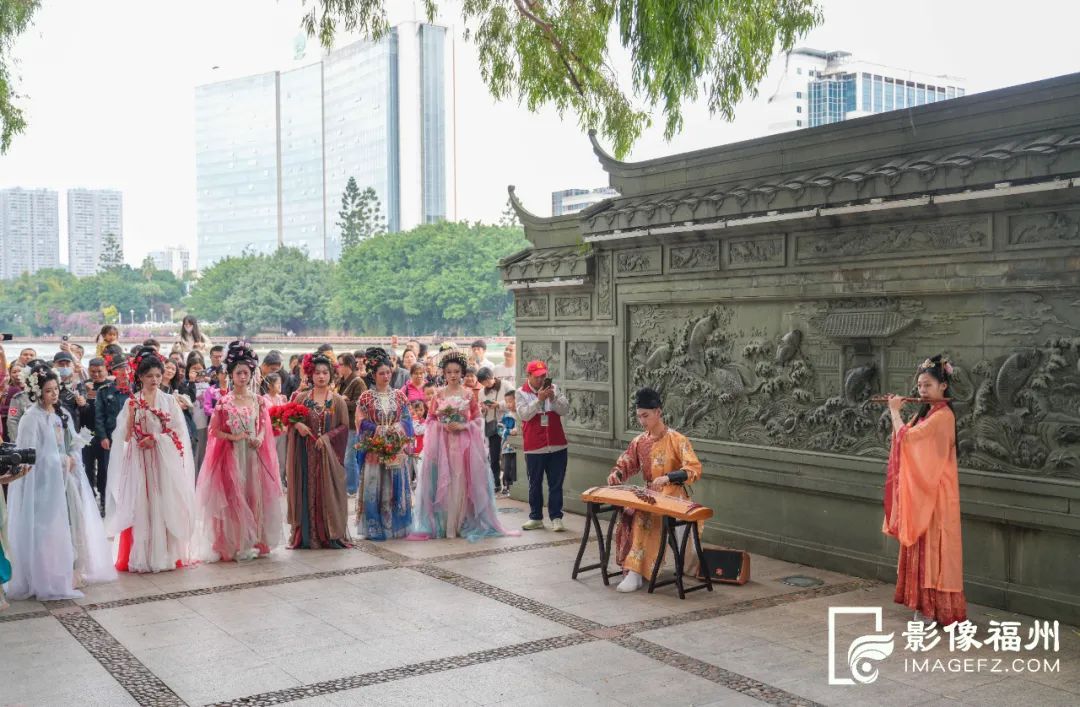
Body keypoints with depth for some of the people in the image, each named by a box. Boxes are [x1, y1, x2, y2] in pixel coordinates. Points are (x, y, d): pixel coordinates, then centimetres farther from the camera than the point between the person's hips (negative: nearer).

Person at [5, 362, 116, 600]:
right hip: (44, 481, -7)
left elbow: (75, 444, 12)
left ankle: (72, 571, 17)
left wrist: (72, 459, -8)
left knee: (72, 524, 8)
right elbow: (30, 454, -15)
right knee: (49, 529, -4)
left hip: (66, 479, 7)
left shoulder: (62, 414, 10)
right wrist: (61, 461, -11)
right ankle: (50, 578, 3)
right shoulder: (32, 418, -12)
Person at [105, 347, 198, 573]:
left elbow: (179, 432, 1)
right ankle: (141, 556, 3)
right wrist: (133, 412, -14)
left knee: (165, 505, 0)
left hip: (165, 461, 1)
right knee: (141, 506, -2)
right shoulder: (132, 401, 4)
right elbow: (126, 435, -2)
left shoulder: (169, 400, 6)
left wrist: (155, 439, -11)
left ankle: (166, 554, 6)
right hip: (141, 461, 0)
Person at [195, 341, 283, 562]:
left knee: (255, 496, 5)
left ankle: (254, 542, 15)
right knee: (234, 498, -1)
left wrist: (259, 438, -9)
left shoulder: (259, 400, 6)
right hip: (232, 455, -3)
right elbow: (214, 430, -3)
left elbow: (264, 426, 11)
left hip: (254, 455, 3)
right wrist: (234, 437, -16)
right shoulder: (225, 401, -3)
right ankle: (235, 545, 6)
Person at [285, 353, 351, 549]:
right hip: (305, 454, 1)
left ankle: (331, 534, 7)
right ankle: (306, 535, 7)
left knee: (327, 491, 0)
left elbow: (344, 426, -1)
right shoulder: (301, 397, 5)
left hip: (328, 453, -1)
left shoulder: (338, 401, 1)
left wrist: (327, 437, -13)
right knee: (306, 491, 2)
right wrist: (297, 425, -13)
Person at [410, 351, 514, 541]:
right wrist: (442, 425, -9)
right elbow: (431, 418, 9)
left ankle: (458, 524, 2)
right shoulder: (439, 394, 7)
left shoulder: (469, 394, 4)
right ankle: (441, 524, 7)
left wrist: (462, 426, -11)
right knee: (442, 481, -1)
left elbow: (478, 420, 4)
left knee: (460, 482, -4)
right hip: (442, 442, 1)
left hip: (464, 443, -1)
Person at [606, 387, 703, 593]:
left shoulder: (677, 440, -9)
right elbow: (626, 464, 18)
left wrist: (667, 478, -31)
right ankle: (631, 568, -21)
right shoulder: (639, 441, 9)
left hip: (673, 496, -6)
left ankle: (635, 571, -32)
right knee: (627, 513, -24)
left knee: (644, 515, -32)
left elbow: (694, 469, -17)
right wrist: (616, 474, -6)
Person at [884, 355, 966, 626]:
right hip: (920, 491, 9)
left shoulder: (942, 415, -17)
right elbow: (906, 437, 15)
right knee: (921, 546, 12)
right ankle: (925, 602, 20)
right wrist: (895, 411, 6)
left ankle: (942, 609, 2)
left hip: (936, 493, -9)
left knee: (935, 547, -4)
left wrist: (894, 411, -10)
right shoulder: (926, 413, 12)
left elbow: (906, 437, -23)